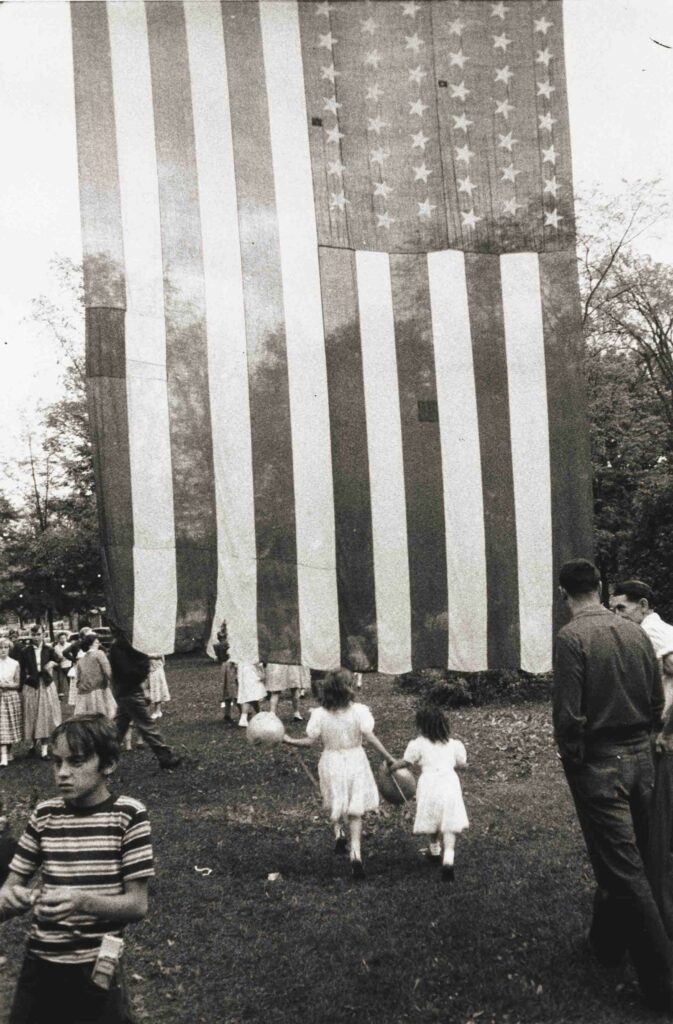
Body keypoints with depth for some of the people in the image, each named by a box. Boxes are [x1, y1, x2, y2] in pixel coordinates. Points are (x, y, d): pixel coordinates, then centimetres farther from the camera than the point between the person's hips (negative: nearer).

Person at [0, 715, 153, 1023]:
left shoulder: (128, 815, -13)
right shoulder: (44, 815, -2)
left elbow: (137, 904, -12)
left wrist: (82, 902, -30)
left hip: (96, 970, -3)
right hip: (39, 966, 3)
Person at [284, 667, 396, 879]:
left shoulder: (319, 714, -11)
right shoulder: (359, 711, -14)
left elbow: (309, 741, -9)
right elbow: (370, 737, -15)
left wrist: (288, 740, 5)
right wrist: (389, 758, -10)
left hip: (331, 762, 1)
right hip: (355, 761, -1)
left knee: (336, 805, 27)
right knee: (355, 811, 9)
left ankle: (338, 832, 5)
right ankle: (356, 852, -3)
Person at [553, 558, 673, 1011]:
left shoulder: (572, 637, -15)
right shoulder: (636, 631, 2)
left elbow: (568, 714, -19)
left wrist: (571, 761, -5)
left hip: (599, 764, -6)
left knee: (623, 868, 0)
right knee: (627, 858, 20)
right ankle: (607, 940, 38)